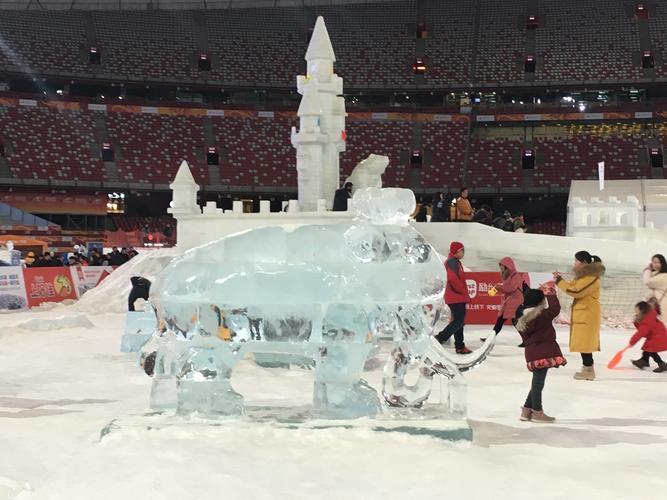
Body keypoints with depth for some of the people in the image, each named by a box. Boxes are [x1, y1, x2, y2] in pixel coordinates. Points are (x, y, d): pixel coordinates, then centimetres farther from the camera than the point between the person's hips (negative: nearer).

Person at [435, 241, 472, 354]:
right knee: (458, 321, -12)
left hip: (458, 297, 11)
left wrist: (464, 294, 16)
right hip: (456, 298, -11)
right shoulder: (452, 261, -12)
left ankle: (460, 346, 13)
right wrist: (464, 292, -18)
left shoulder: (455, 262, 21)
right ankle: (440, 338, -12)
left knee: (459, 321, 11)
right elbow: (452, 278, -25)